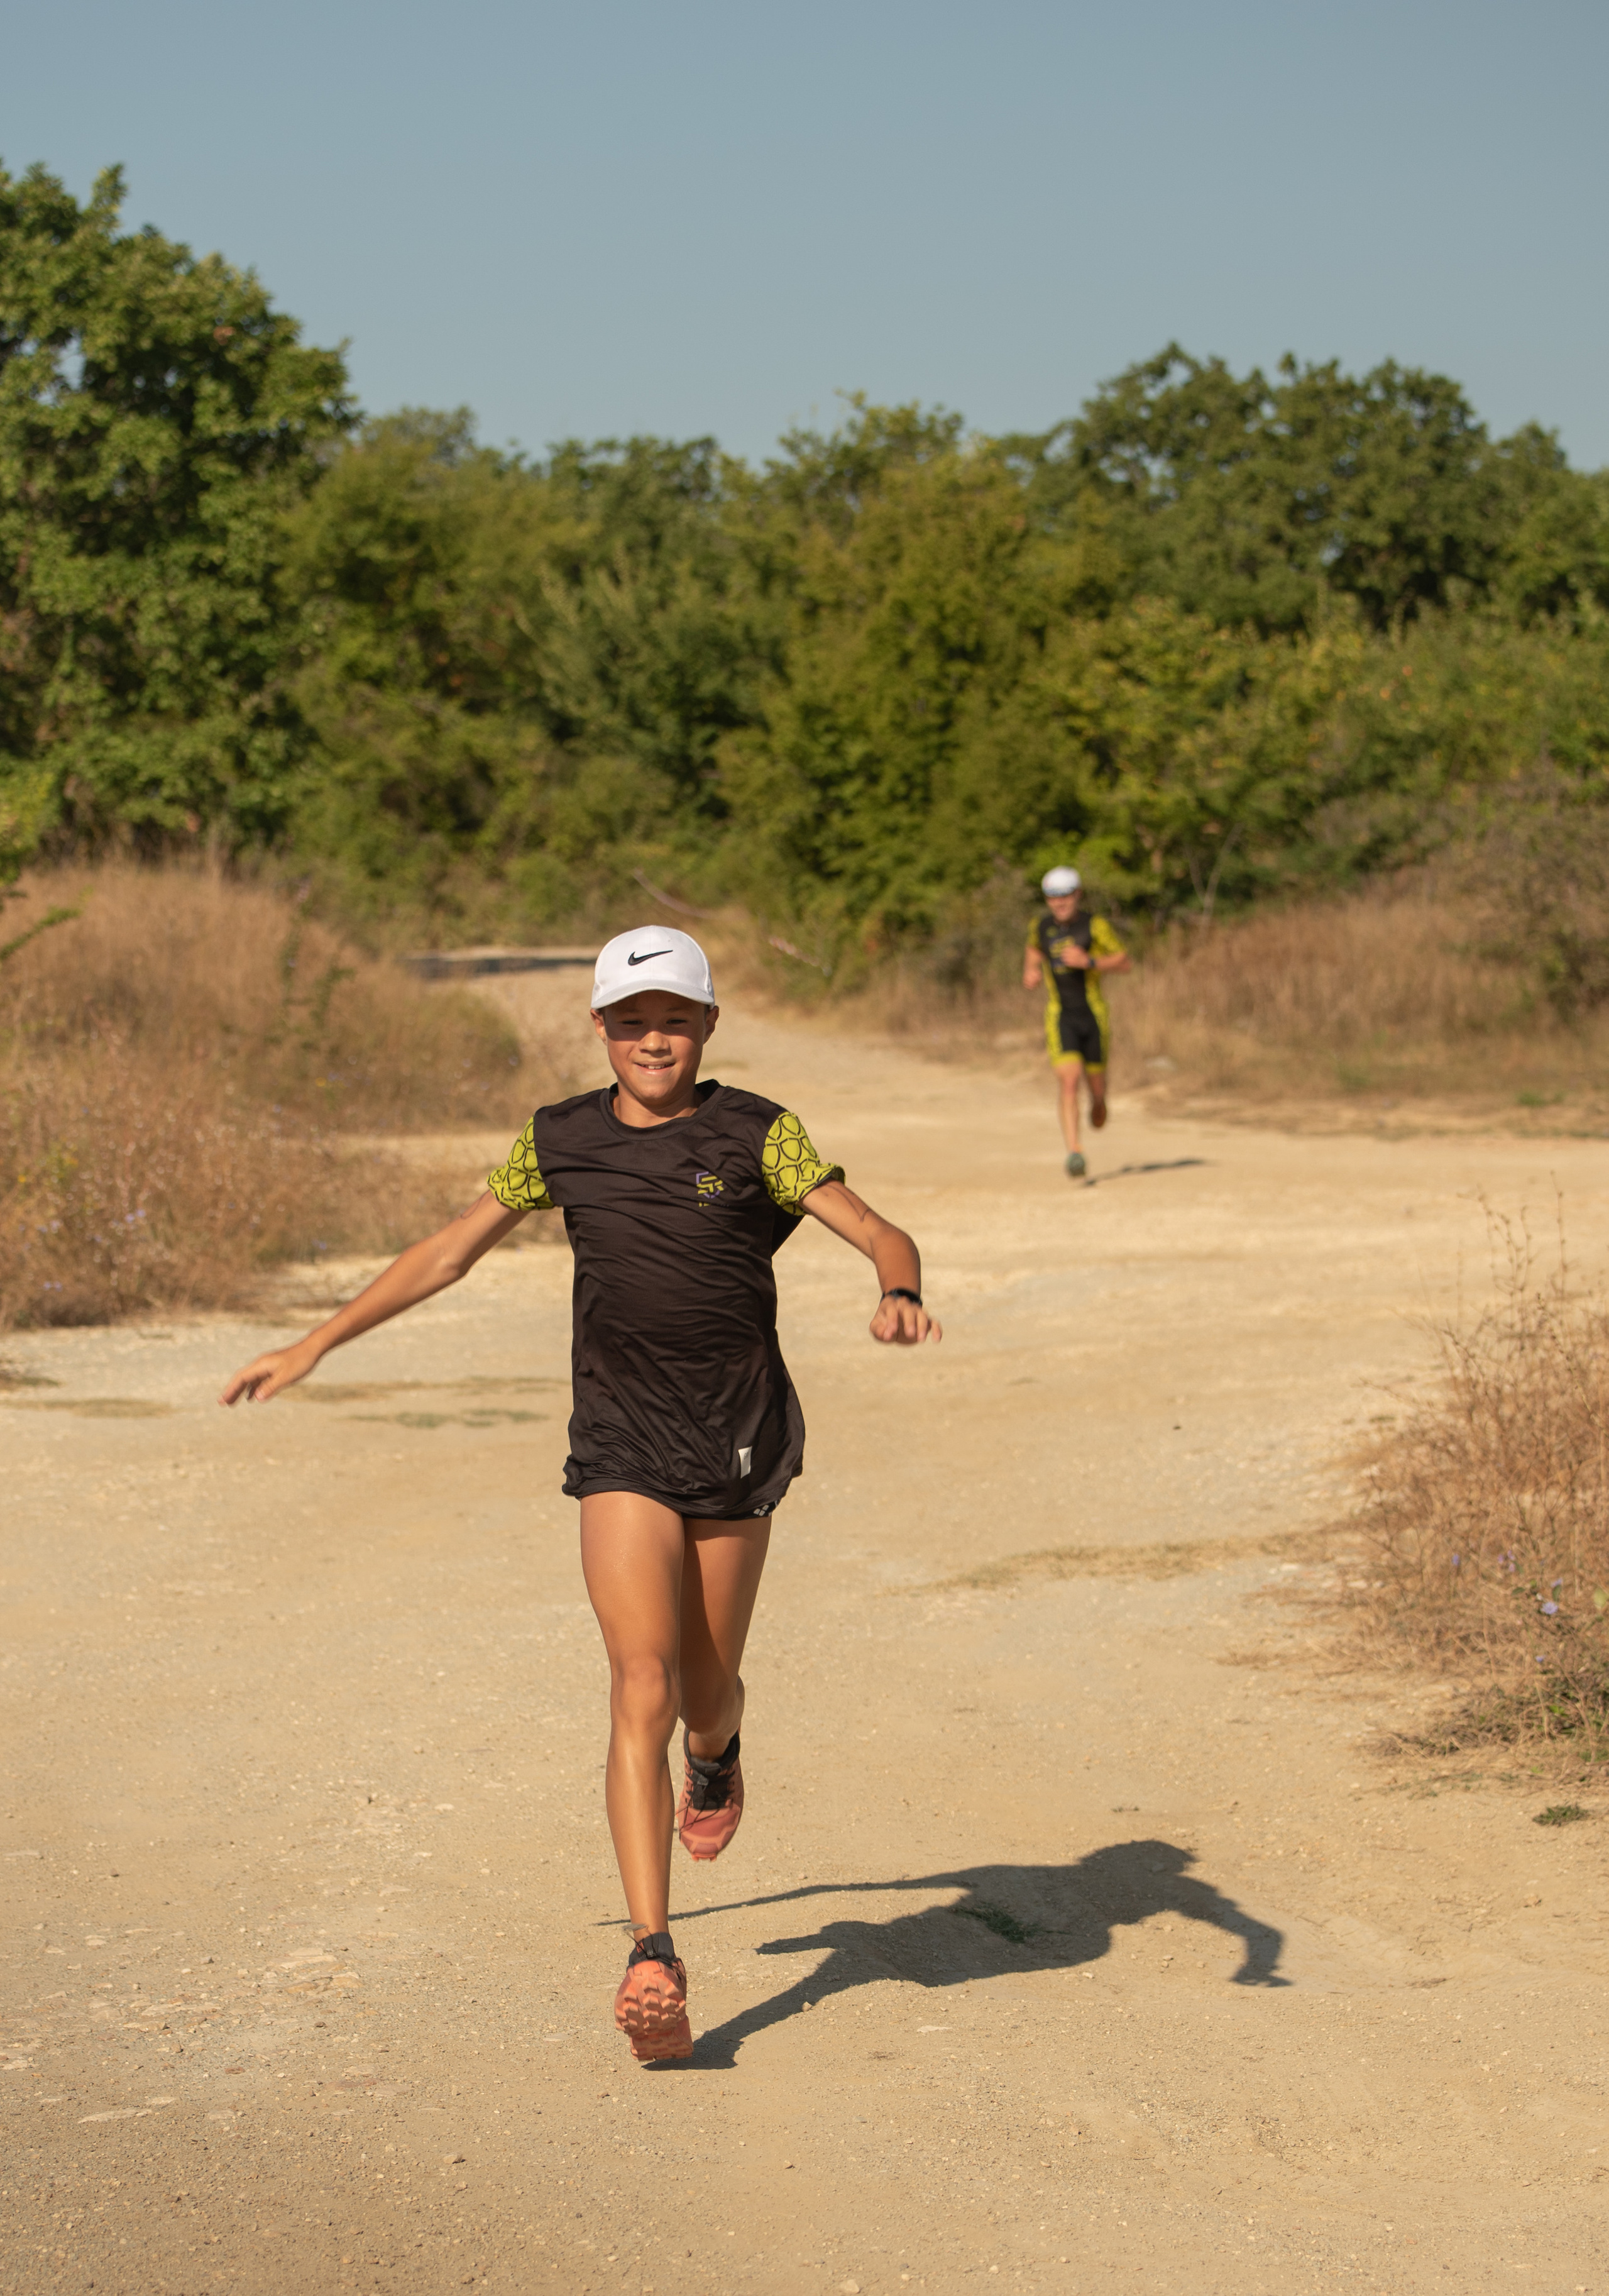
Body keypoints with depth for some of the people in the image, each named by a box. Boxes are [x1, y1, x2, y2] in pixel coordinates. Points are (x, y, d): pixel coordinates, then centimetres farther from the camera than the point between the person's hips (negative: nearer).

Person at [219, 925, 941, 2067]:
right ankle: (654, 1963, -19)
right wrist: (314, 1345, 14)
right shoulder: (561, 1142, 4)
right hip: (622, 1446, 0)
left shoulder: (756, 1135, -3)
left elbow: (878, 1232, -9)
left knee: (707, 1693, 11)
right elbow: (448, 1252, 14)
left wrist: (900, 1292, -33)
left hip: (741, 1440, 0)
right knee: (643, 1686, -15)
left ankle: (717, 1759, 52)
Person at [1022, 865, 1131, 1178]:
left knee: (1096, 1085, 10)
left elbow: (1124, 962, -4)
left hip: (1094, 1015, 0)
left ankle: (1098, 1102, 49)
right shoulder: (1040, 927, 3)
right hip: (1060, 1019, 0)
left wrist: (1089, 962, -20)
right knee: (1069, 1083, -19)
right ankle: (1074, 1153, -22)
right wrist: (1030, 972, 3)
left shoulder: (1095, 926, -7)